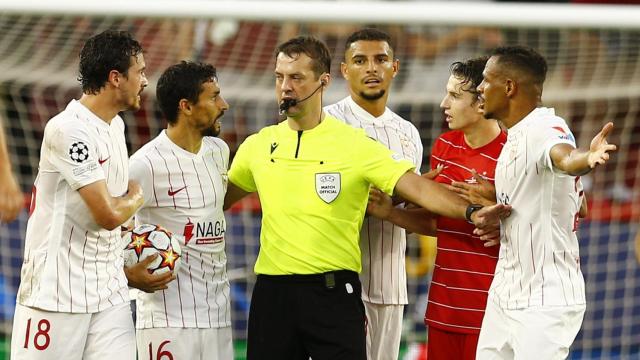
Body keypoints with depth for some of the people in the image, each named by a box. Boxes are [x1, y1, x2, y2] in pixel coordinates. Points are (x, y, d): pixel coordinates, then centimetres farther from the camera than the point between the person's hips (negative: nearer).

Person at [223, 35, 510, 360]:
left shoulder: (355, 144, -5)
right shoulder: (258, 145, 8)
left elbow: (416, 187, -13)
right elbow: (223, 198, 23)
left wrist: (471, 212, -26)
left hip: (333, 292, -4)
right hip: (272, 292, 4)